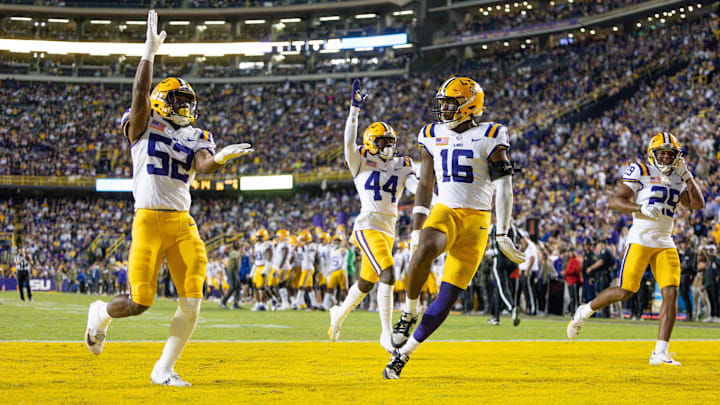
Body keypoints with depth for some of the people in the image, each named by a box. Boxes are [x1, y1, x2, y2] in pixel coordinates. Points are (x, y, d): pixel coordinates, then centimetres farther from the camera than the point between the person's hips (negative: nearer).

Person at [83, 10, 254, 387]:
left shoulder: (196, 137, 15)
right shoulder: (144, 127, 5)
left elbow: (203, 165, -7)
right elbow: (140, 91, -12)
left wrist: (219, 158, -29)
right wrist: (150, 49, -13)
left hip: (182, 224, 4)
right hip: (149, 219, -4)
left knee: (191, 302, -6)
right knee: (140, 302, -8)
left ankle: (164, 370, 8)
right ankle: (100, 313, 27)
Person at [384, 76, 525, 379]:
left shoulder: (489, 137, -3)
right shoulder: (433, 137, 11)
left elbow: (503, 187, -3)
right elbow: (425, 186, 18)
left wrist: (503, 235, -7)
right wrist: (416, 229, 16)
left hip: (476, 219, -2)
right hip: (444, 212, 2)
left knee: (448, 295, -7)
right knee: (425, 250, -35)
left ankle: (404, 351, 4)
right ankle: (409, 312, -15)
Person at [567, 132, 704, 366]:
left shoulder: (677, 179, 16)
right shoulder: (641, 172, -2)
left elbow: (698, 204, 8)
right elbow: (615, 201, -8)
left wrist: (687, 176, 1)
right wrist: (641, 208, -23)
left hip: (665, 243, 5)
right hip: (641, 239, -5)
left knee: (671, 294, -9)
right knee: (625, 292, -8)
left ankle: (660, 353, -9)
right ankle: (584, 312, 19)